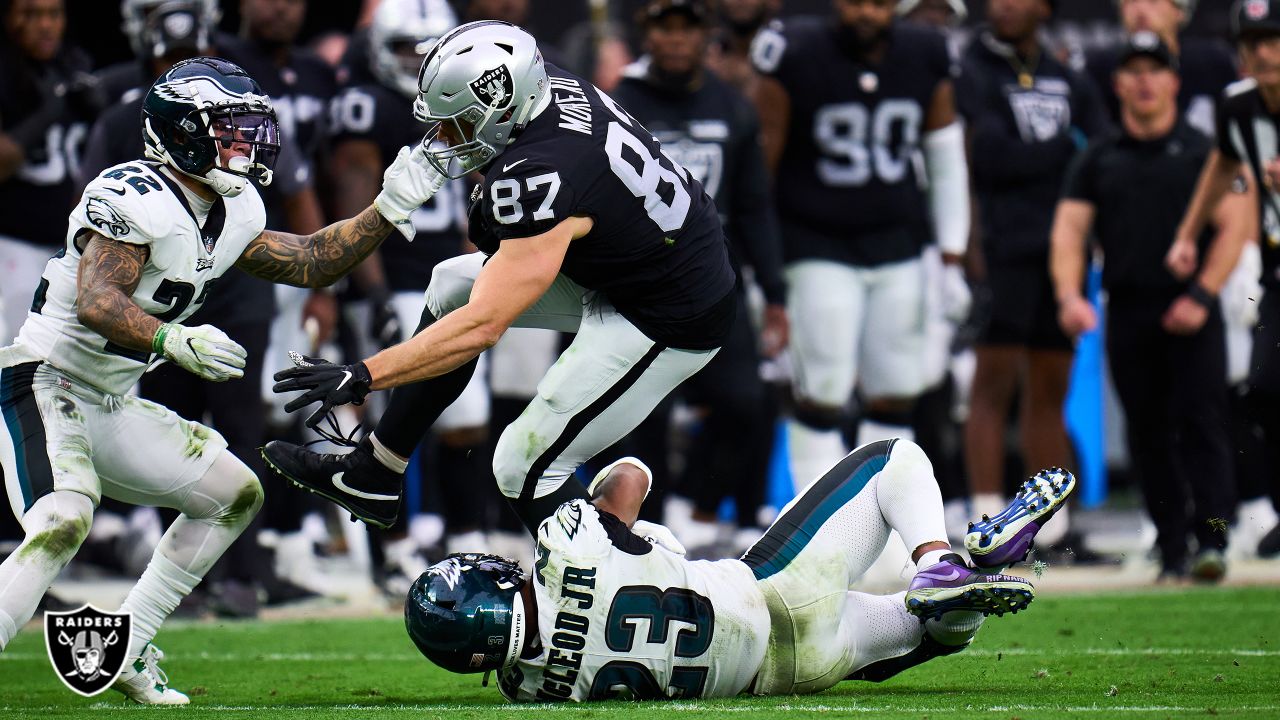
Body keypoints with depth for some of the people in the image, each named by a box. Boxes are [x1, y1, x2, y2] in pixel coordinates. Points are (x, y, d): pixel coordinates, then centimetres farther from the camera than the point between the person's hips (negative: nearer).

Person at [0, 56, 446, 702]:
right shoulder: (134, 197, -20)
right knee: (63, 522, -32)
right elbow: (96, 303, -30)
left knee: (235, 495, 15)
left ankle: (124, 650, 17)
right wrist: (173, 342, -46)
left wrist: (390, 207, 12)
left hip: (112, 405, 10)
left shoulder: (230, 216, 9)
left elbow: (310, 262, 21)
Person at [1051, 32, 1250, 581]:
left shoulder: (1202, 153, 6)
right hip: (1127, 310, 3)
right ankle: (1171, 551, 9)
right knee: (1148, 433, 4)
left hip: (1190, 311, -3)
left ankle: (1211, 540, -18)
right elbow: (1069, 230, 7)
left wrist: (1201, 295, -12)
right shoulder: (1098, 160, 13)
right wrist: (1069, 296, -11)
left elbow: (1232, 227, 1)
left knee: (1201, 422, -13)